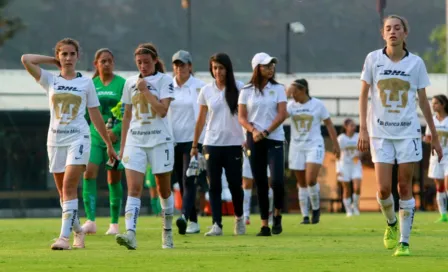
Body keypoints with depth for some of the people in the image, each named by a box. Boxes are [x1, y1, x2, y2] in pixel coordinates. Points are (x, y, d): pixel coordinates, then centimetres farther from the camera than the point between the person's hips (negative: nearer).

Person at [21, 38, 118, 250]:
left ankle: (64, 236, -24)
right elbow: (26, 60, -6)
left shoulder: (86, 82, 6)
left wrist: (108, 144, 10)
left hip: (78, 138, -3)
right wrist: (53, 61, 5)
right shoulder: (50, 81, 7)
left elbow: (95, 115, 10)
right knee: (63, 191, 7)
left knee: (69, 186, -16)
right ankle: (78, 231, 25)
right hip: (55, 139, 3)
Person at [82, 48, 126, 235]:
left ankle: (114, 223, 13)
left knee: (114, 179, 3)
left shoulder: (122, 84, -2)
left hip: (115, 136, -2)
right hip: (94, 135, 2)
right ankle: (90, 221, -18)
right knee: (89, 173, -15)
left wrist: (117, 131, -16)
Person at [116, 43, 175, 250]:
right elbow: (127, 116, 15)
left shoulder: (164, 80, -3)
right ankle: (130, 234, -26)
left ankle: (167, 232, 24)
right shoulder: (130, 83, 10)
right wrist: (122, 145, 13)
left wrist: (145, 91, -14)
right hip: (135, 140, 2)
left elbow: (162, 110, -15)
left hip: (159, 140, -2)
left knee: (164, 189, 8)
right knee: (134, 188, -13)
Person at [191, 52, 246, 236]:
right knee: (214, 186, -2)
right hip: (212, 144, 2)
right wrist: (194, 144, 11)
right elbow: (201, 119, 12)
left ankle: (239, 218, 24)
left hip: (233, 143, -2)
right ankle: (217, 224, -1)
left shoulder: (238, 89, -1)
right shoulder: (206, 91, 5)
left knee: (235, 184, 0)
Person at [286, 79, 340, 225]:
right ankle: (305, 216, 11)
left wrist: (335, 145, 3)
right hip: (296, 147, 3)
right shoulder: (291, 105, 3)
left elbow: (329, 124, 4)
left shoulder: (318, 104, -2)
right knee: (302, 183, 5)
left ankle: (316, 208, 6)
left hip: (314, 146, -3)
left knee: (311, 180, -17)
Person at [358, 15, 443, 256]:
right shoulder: (373, 59, 0)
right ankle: (391, 223, 23)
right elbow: (363, 95, 5)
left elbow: (423, 101, 8)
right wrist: (363, 129, -3)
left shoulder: (416, 63, 1)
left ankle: (404, 242, 6)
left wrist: (434, 136, 9)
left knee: (405, 187, -1)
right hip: (380, 132, 0)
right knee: (383, 188, -7)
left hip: (408, 132, 0)